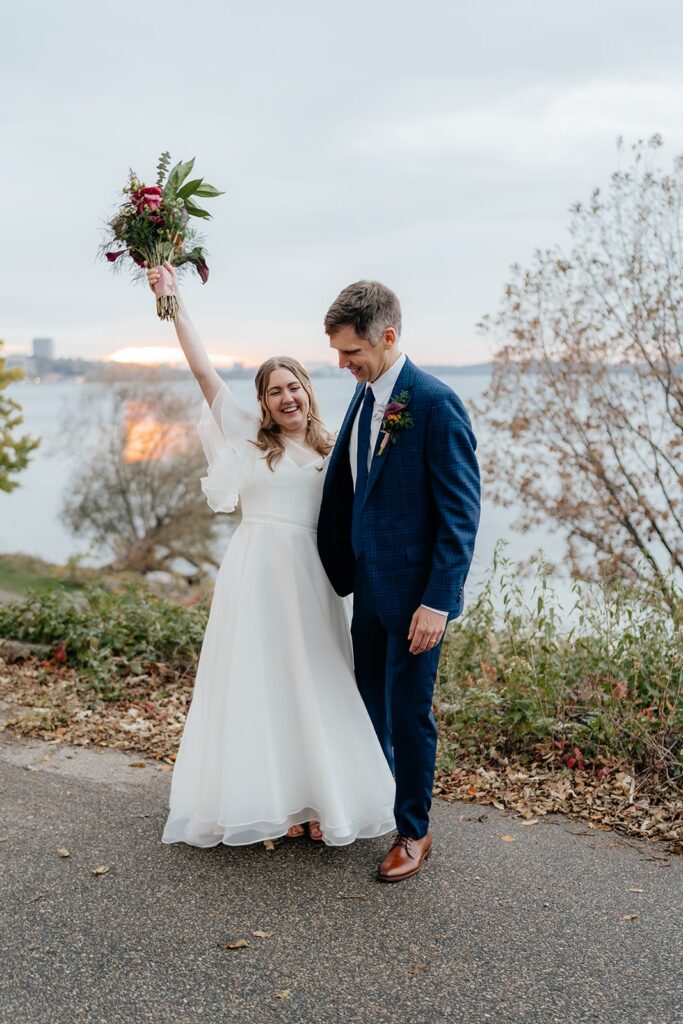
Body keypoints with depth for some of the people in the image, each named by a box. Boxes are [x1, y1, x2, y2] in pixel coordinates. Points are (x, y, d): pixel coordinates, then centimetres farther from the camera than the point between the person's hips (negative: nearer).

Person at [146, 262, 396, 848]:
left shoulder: (330, 453, 13)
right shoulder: (248, 438, 5)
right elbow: (203, 370, -1)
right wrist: (174, 299, -4)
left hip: (311, 579, 2)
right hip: (257, 574, -2)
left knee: (313, 687, 5)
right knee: (256, 684, 1)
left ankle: (317, 802, 19)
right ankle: (268, 803, 15)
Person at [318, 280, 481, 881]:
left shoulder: (435, 403, -17)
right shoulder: (365, 395, 7)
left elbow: (461, 512, -18)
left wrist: (438, 601, -20)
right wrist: (338, 569, 12)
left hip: (415, 590, -7)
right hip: (368, 582, 7)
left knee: (408, 711, 6)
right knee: (368, 702, 19)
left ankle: (414, 832, 26)